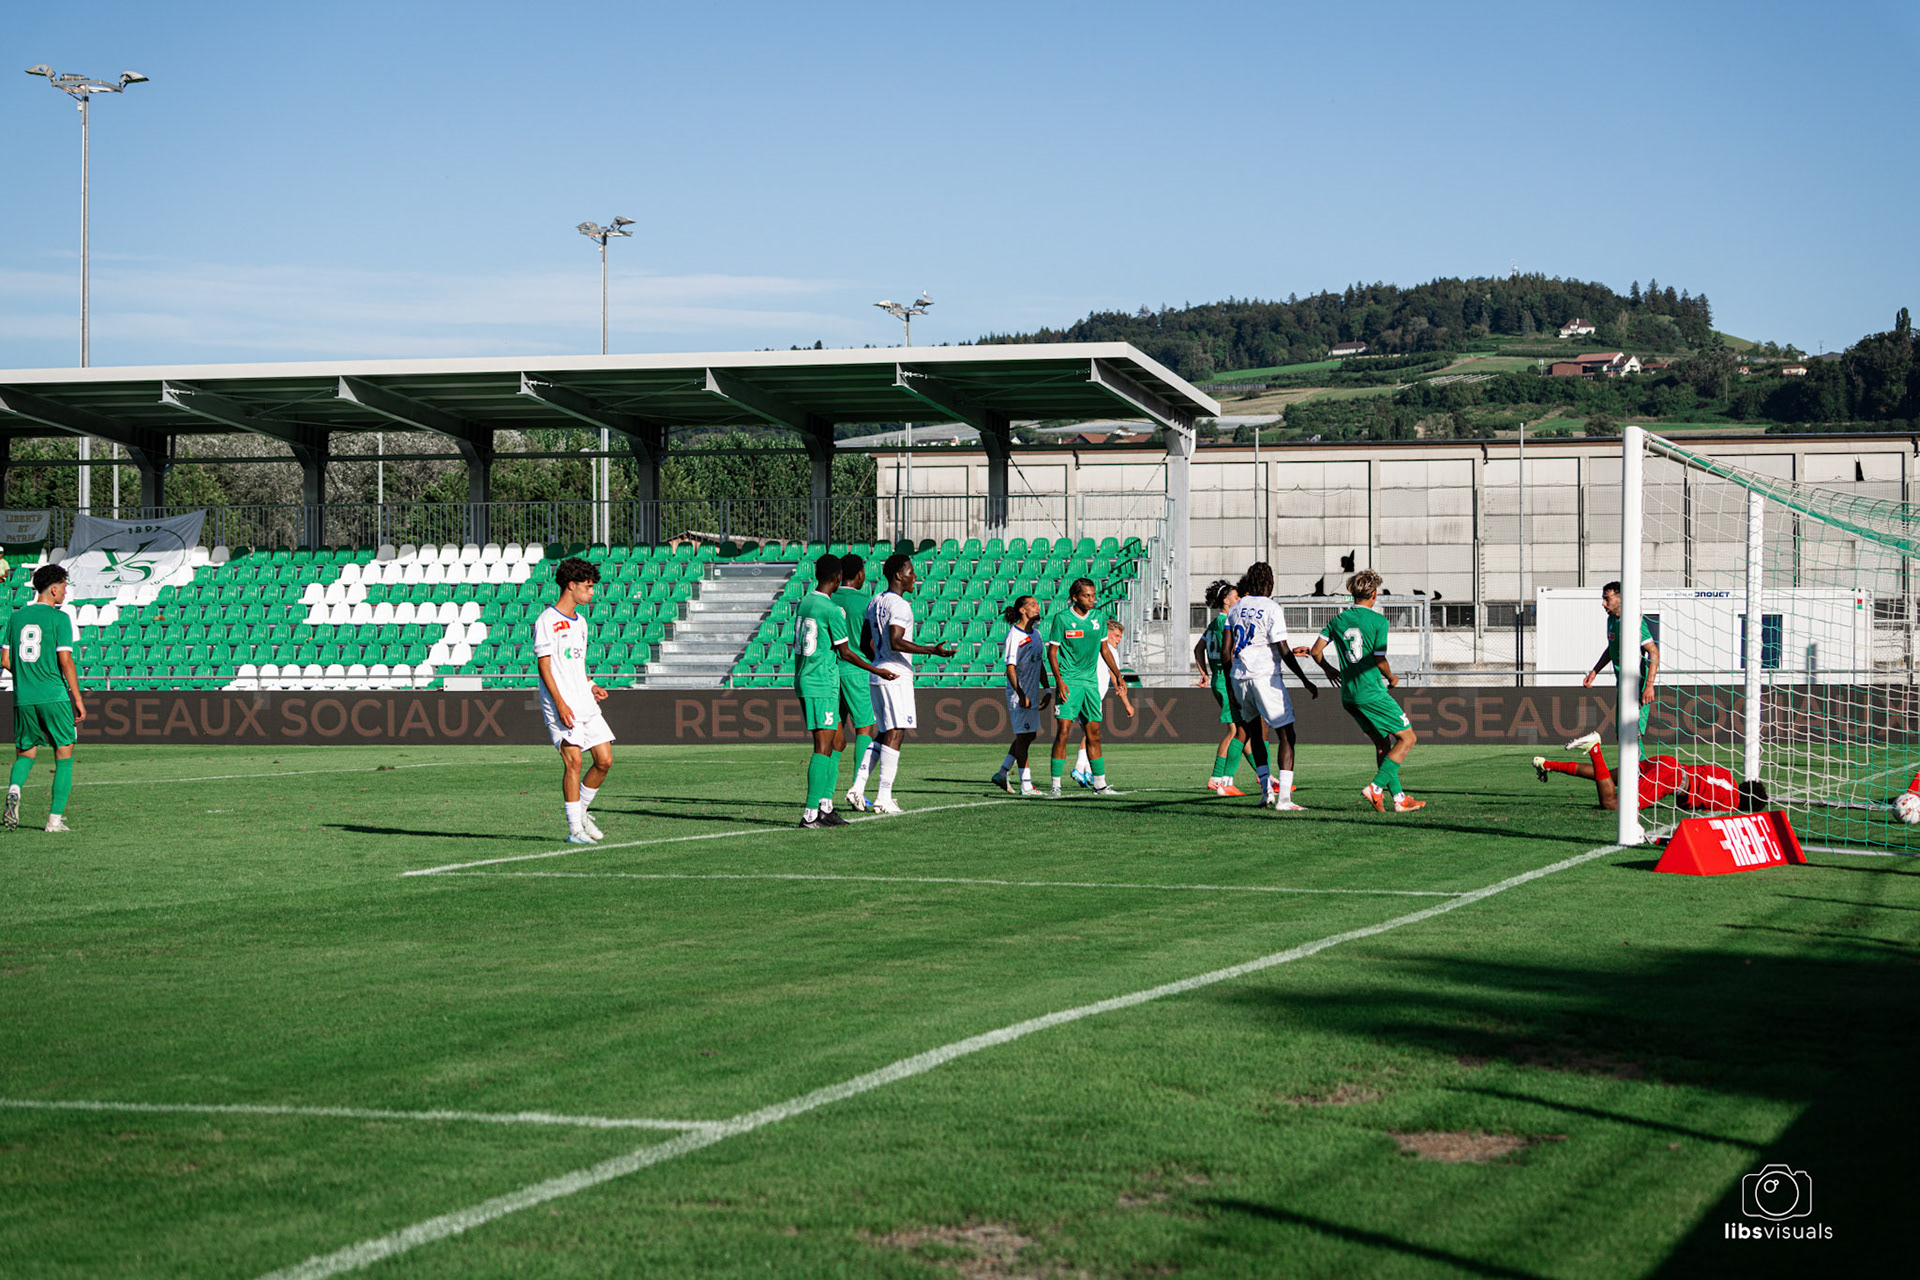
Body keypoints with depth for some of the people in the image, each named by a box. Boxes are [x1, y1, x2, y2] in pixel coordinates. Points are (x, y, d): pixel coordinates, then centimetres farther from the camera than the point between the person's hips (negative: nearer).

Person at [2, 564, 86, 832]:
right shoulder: (59, 618, -6)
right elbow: (65, 660, -11)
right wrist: (78, 698, -6)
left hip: (23, 698, 4)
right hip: (54, 697, -4)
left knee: (25, 753, 16)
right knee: (64, 755, 6)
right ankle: (55, 818, 0)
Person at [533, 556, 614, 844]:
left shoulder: (580, 622, 18)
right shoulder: (547, 621, -7)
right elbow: (544, 666, -11)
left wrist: (592, 687, 10)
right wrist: (560, 704, -18)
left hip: (585, 703, 8)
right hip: (561, 705, -8)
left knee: (605, 759, 2)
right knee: (573, 760, -13)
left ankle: (580, 811, 21)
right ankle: (574, 829, -9)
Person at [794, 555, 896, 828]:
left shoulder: (803, 603, 11)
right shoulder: (832, 609, -14)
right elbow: (845, 653, -9)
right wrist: (877, 671, 0)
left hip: (803, 681, 9)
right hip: (823, 685, -9)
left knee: (835, 742, 14)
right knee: (823, 747, -8)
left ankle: (825, 807, 12)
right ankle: (810, 813, -12)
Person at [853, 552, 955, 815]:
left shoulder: (875, 603, 15)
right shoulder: (899, 605, -13)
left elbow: (865, 643, 20)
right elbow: (896, 643, -23)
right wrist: (933, 650, -23)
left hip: (877, 675, 9)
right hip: (897, 677, -9)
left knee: (884, 734, 14)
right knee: (895, 735, -6)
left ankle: (857, 788, 5)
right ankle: (884, 798, -8)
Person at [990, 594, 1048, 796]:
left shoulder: (1034, 635, 12)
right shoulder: (1014, 636, -14)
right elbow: (1010, 668, -17)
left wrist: (1046, 689, 15)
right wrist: (1021, 695, -22)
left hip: (1033, 693, 9)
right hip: (1019, 694, -9)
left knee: (1029, 734, 12)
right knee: (1023, 736, -6)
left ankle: (1003, 773, 23)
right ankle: (1026, 785, -3)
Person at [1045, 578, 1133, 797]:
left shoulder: (1098, 619, 7)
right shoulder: (1061, 618, -8)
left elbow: (1104, 649, 18)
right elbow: (1052, 651, -6)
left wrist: (1118, 676, 13)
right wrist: (1059, 680, -17)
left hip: (1090, 681, 5)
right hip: (1068, 682, -5)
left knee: (1094, 733, 9)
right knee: (1063, 731, -13)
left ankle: (1099, 784, 16)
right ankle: (1055, 785, -8)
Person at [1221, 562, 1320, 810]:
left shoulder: (1236, 609, 11)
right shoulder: (1272, 610, -7)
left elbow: (1225, 652, 10)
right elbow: (1284, 652, -11)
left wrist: (1229, 687, 18)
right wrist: (1306, 681, -4)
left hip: (1239, 678, 6)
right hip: (1265, 676, -6)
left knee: (1255, 733, 23)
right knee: (1286, 735, -3)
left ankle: (1266, 790, 16)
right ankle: (1284, 798, -14)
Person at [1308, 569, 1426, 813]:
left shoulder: (1337, 620, 8)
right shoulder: (1378, 620, -8)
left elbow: (1316, 650, 6)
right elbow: (1380, 661, -11)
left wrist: (1328, 670, 26)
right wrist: (1391, 679, 9)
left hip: (1349, 696, 7)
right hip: (1372, 692, -7)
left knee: (1383, 743, 14)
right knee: (1407, 738, 2)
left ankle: (1399, 798, 10)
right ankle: (1375, 787, -10)